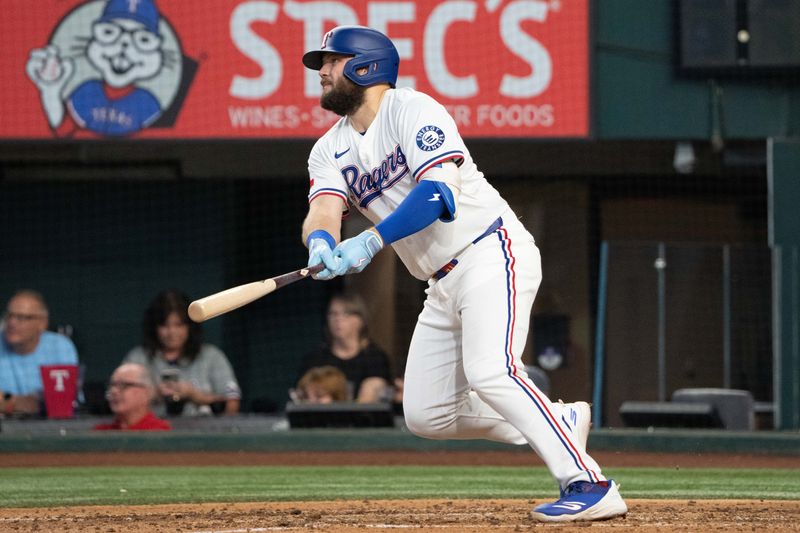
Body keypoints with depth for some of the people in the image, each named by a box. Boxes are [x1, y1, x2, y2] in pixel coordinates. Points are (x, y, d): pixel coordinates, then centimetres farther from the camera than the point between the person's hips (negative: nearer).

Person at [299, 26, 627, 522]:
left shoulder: (413, 110, -10)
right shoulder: (331, 150, 11)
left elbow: (438, 194, -24)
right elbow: (323, 209, -8)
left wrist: (370, 241, -36)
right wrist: (321, 244, -33)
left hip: (492, 255, -9)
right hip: (444, 285, 9)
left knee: (489, 370, -29)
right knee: (425, 415, 4)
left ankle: (590, 486, -29)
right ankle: (561, 422, 18)